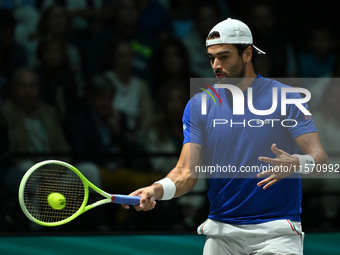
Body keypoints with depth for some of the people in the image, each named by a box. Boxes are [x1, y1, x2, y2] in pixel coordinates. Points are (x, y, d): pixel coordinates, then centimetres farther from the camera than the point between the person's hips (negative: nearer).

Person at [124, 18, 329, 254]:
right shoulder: (199, 105, 5)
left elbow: (320, 157, -9)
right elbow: (186, 173, 0)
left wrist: (296, 163, -32)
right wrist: (156, 190, -20)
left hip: (276, 232, -3)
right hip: (222, 231, 3)